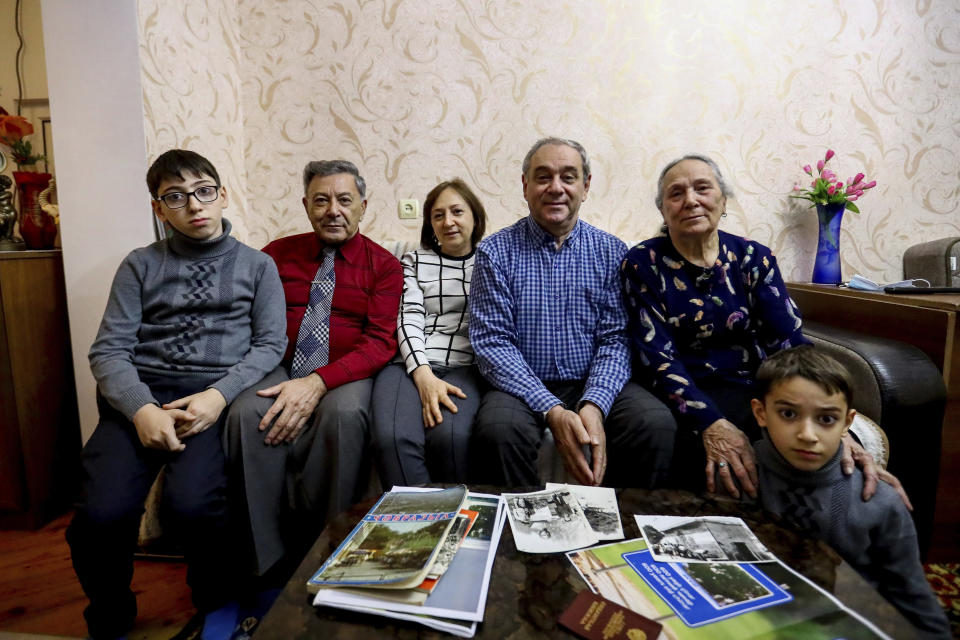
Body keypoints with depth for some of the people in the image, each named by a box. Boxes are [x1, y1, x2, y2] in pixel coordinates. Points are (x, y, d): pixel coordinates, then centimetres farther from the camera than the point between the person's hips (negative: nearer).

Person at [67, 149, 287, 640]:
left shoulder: (257, 265, 12)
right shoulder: (140, 266, 14)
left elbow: (270, 343, 3)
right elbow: (108, 350, 5)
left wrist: (219, 395, -14)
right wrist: (141, 407, -14)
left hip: (217, 393, -1)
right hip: (140, 393, 2)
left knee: (190, 504, -27)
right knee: (102, 512, -22)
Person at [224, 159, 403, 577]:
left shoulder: (383, 264, 4)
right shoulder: (278, 254, 14)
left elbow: (381, 342, -7)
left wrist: (318, 383, -21)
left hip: (346, 375, -2)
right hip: (281, 369, 3)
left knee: (344, 413, -34)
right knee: (245, 413, -28)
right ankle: (266, 563, -14)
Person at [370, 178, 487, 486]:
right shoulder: (414, 262, 19)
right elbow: (409, 319, 4)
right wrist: (424, 376, -13)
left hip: (466, 366, -1)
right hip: (412, 364, 1)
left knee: (450, 435, -33)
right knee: (393, 437, -31)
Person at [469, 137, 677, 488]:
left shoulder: (612, 252, 5)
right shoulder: (495, 251, -1)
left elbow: (615, 340, -1)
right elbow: (492, 342, -8)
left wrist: (594, 406, -21)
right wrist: (552, 411, -20)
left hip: (594, 385, 2)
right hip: (523, 387, -1)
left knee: (657, 425, -24)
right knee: (498, 430, -32)